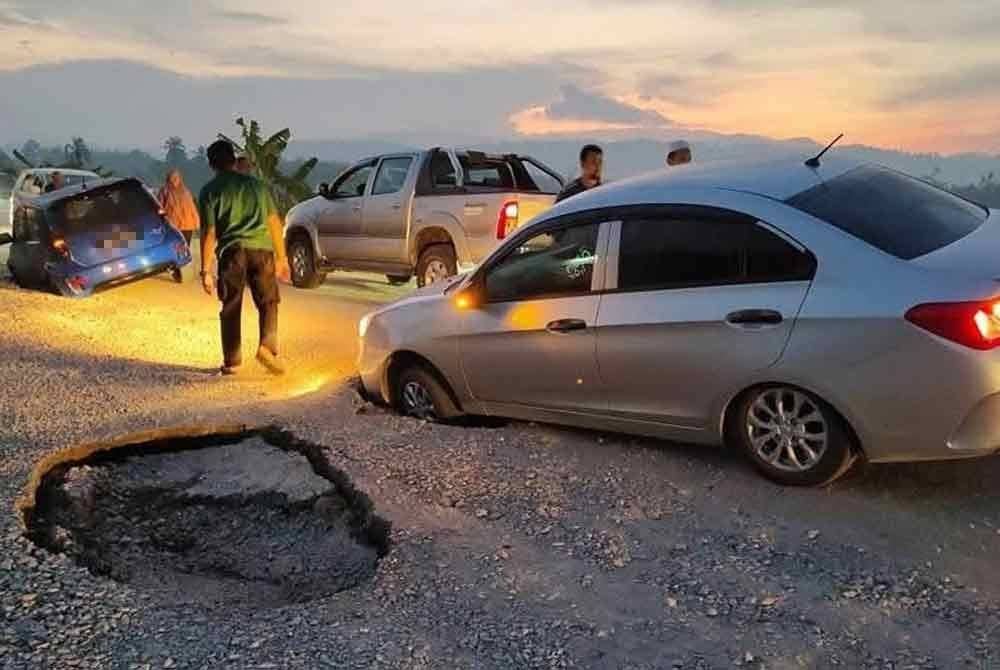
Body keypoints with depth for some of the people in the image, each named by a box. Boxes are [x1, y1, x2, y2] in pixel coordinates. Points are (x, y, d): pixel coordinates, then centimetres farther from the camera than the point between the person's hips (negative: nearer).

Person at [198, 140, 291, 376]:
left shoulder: (210, 191, 7)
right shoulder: (256, 184, 15)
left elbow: (208, 233, 0)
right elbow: (274, 223, 14)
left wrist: (206, 270, 2)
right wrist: (281, 258, 20)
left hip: (231, 251, -1)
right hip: (261, 249, 1)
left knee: (230, 309, 10)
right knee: (268, 302, 10)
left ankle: (231, 362, 15)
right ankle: (267, 346, -13)